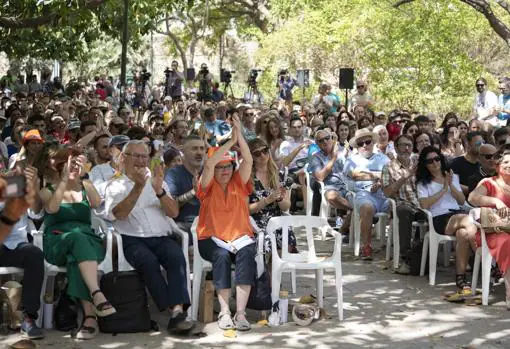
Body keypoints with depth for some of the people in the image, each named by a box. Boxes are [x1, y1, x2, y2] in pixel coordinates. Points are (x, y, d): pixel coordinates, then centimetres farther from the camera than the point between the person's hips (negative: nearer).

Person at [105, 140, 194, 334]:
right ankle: (173, 312, -31)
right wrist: (138, 187, -18)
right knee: (149, 261, -34)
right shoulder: (115, 186, 12)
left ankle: (178, 310, -40)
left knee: (177, 256, -30)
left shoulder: (157, 181, 21)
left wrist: (159, 190, -10)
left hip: (161, 238, 3)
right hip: (133, 240, -2)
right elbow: (119, 214, -9)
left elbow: (174, 212, 7)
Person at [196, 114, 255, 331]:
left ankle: (241, 313, -33)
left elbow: (248, 161, -6)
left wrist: (240, 136, -16)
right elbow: (208, 164, -16)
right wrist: (230, 141, -18)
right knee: (222, 256, -34)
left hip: (240, 236, 2)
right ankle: (224, 312, -29)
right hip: (212, 239, -1)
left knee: (246, 254, -31)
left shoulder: (239, 183, 10)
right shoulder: (208, 186, 4)